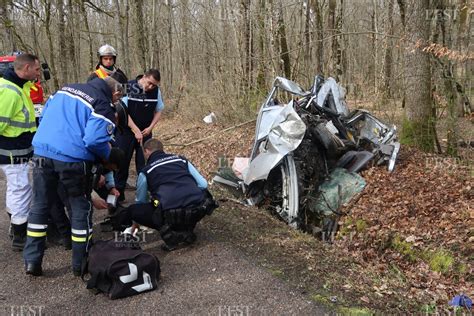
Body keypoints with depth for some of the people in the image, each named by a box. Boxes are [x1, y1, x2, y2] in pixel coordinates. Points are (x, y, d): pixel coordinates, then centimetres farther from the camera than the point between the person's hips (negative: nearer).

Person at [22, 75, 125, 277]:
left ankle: (32, 260, 20)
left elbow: (44, 116, 21)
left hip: (42, 152, 6)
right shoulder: (104, 106, -5)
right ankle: (81, 263, 18)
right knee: (81, 209, 10)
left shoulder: (65, 89, 17)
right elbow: (94, 140, -16)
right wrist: (110, 154, 2)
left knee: (40, 205, 16)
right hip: (73, 159, -5)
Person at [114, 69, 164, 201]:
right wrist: (136, 131, -18)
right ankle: (118, 193, 15)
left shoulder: (156, 91, -3)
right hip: (126, 131, -3)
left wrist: (150, 128, -5)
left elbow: (158, 111, 9)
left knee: (144, 163, 2)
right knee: (122, 162, 4)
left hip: (145, 133, 3)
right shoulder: (128, 87, -14)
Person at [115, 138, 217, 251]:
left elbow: (140, 201, 30)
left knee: (131, 210, 18)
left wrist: (136, 223, 50)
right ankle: (187, 229, 21)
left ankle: (168, 232, 5)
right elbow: (203, 184, 18)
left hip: (172, 214, -3)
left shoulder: (145, 172, 16)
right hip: (201, 208, 4)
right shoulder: (181, 159, 22)